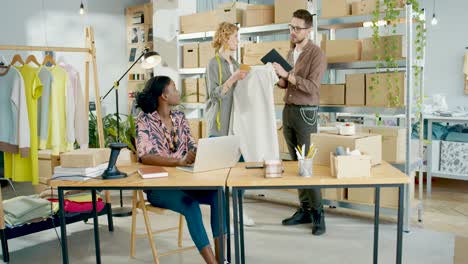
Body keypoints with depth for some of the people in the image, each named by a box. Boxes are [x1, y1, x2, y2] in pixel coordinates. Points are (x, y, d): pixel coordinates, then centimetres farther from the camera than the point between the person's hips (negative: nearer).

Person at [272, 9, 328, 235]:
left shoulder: (316, 55, -9)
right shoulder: (290, 53, 15)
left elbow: (311, 87, -19)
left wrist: (287, 75, -24)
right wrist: (280, 79, -2)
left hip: (306, 113, -7)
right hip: (288, 111, 7)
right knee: (296, 163, 8)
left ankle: (318, 212, 3)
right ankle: (305, 210, 16)